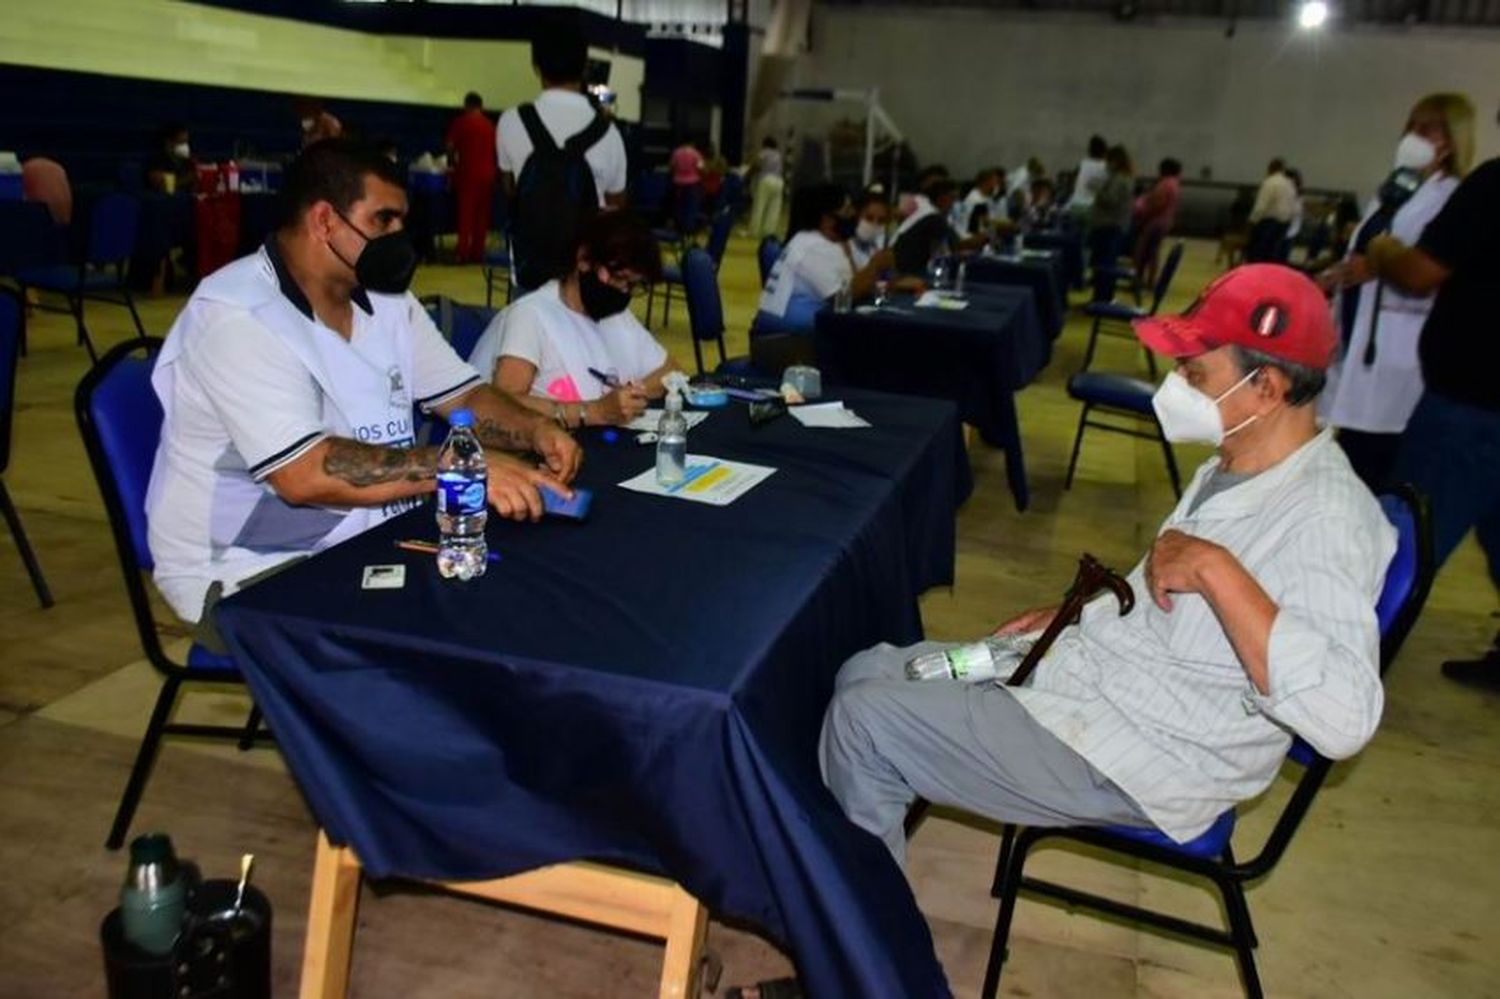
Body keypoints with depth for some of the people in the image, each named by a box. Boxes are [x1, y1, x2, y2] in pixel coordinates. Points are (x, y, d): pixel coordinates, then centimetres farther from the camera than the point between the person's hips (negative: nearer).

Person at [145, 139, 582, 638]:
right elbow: (305, 474, -30)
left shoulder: (385, 298, 6)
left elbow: (465, 395, 9)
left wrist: (536, 429, -12)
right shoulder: (236, 316, -20)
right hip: (255, 570, -7)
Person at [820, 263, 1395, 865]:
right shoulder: (1230, 468, 6)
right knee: (864, 674, 9)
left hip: (1132, 762, -10)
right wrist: (1073, 617, 11)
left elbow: (1344, 719, -37)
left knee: (860, 720, -13)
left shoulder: (1327, 516, -24)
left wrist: (1215, 568, -36)